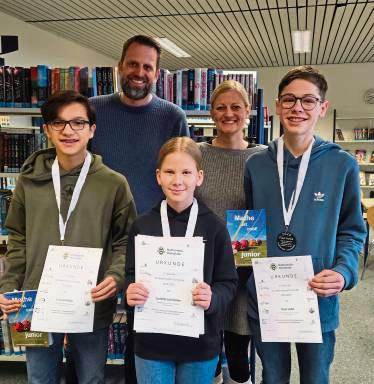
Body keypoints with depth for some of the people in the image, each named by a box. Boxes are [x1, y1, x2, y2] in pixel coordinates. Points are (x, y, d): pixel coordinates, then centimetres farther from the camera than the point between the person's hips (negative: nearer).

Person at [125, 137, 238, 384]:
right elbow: (131, 275, 3)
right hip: (152, 342, 1)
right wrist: (131, 292, -17)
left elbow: (229, 283, -4)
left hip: (200, 344, 0)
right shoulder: (142, 226, -3)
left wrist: (212, 298, -23)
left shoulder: (214, 227, -7)